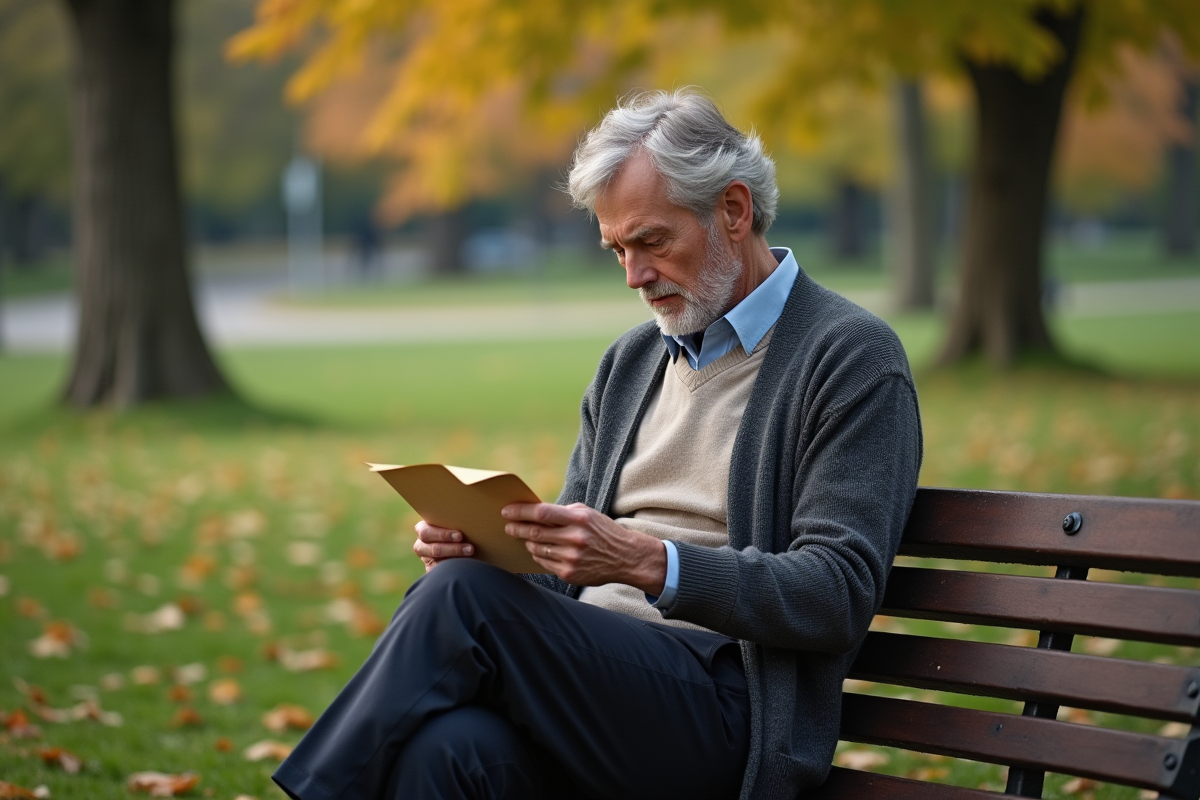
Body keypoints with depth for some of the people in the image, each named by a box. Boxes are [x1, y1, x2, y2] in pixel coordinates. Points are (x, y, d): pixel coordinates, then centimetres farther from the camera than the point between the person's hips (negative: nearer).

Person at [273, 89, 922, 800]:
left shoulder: (854, 359, -1)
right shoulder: (629, 362, 22)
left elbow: (839, 597, -11)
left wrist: (645, 560, -22)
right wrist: (481, 543, 0)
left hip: (724, 708, -5)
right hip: (591, 674, 6)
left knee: (461, 594, -26)